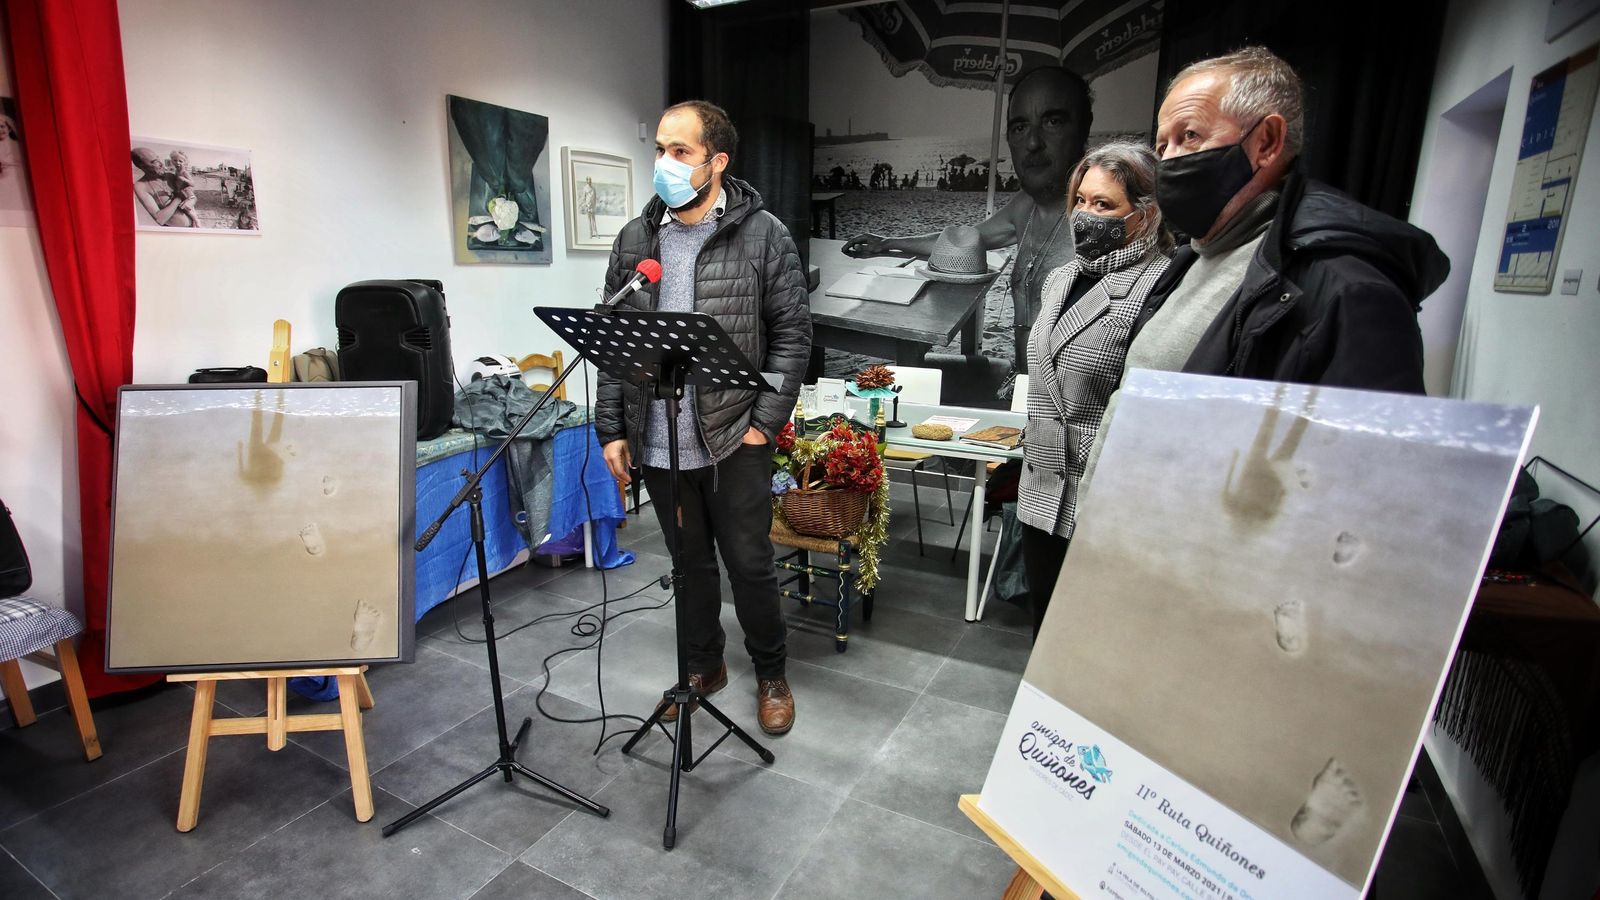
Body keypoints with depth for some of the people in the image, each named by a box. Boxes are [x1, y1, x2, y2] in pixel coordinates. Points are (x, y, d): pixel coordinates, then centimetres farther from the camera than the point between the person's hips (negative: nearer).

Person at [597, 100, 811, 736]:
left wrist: (765, 422, -12)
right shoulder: (635, 240, 6)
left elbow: (792, 334, -6)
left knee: (749, 564, 8)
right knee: (690, 563, 18)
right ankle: (704, 665, 39)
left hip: (733, 441, -4)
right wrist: (612, 431, 5)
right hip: (659, 442, 4)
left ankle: (771, 675, 31)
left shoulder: (763, 235, -5)